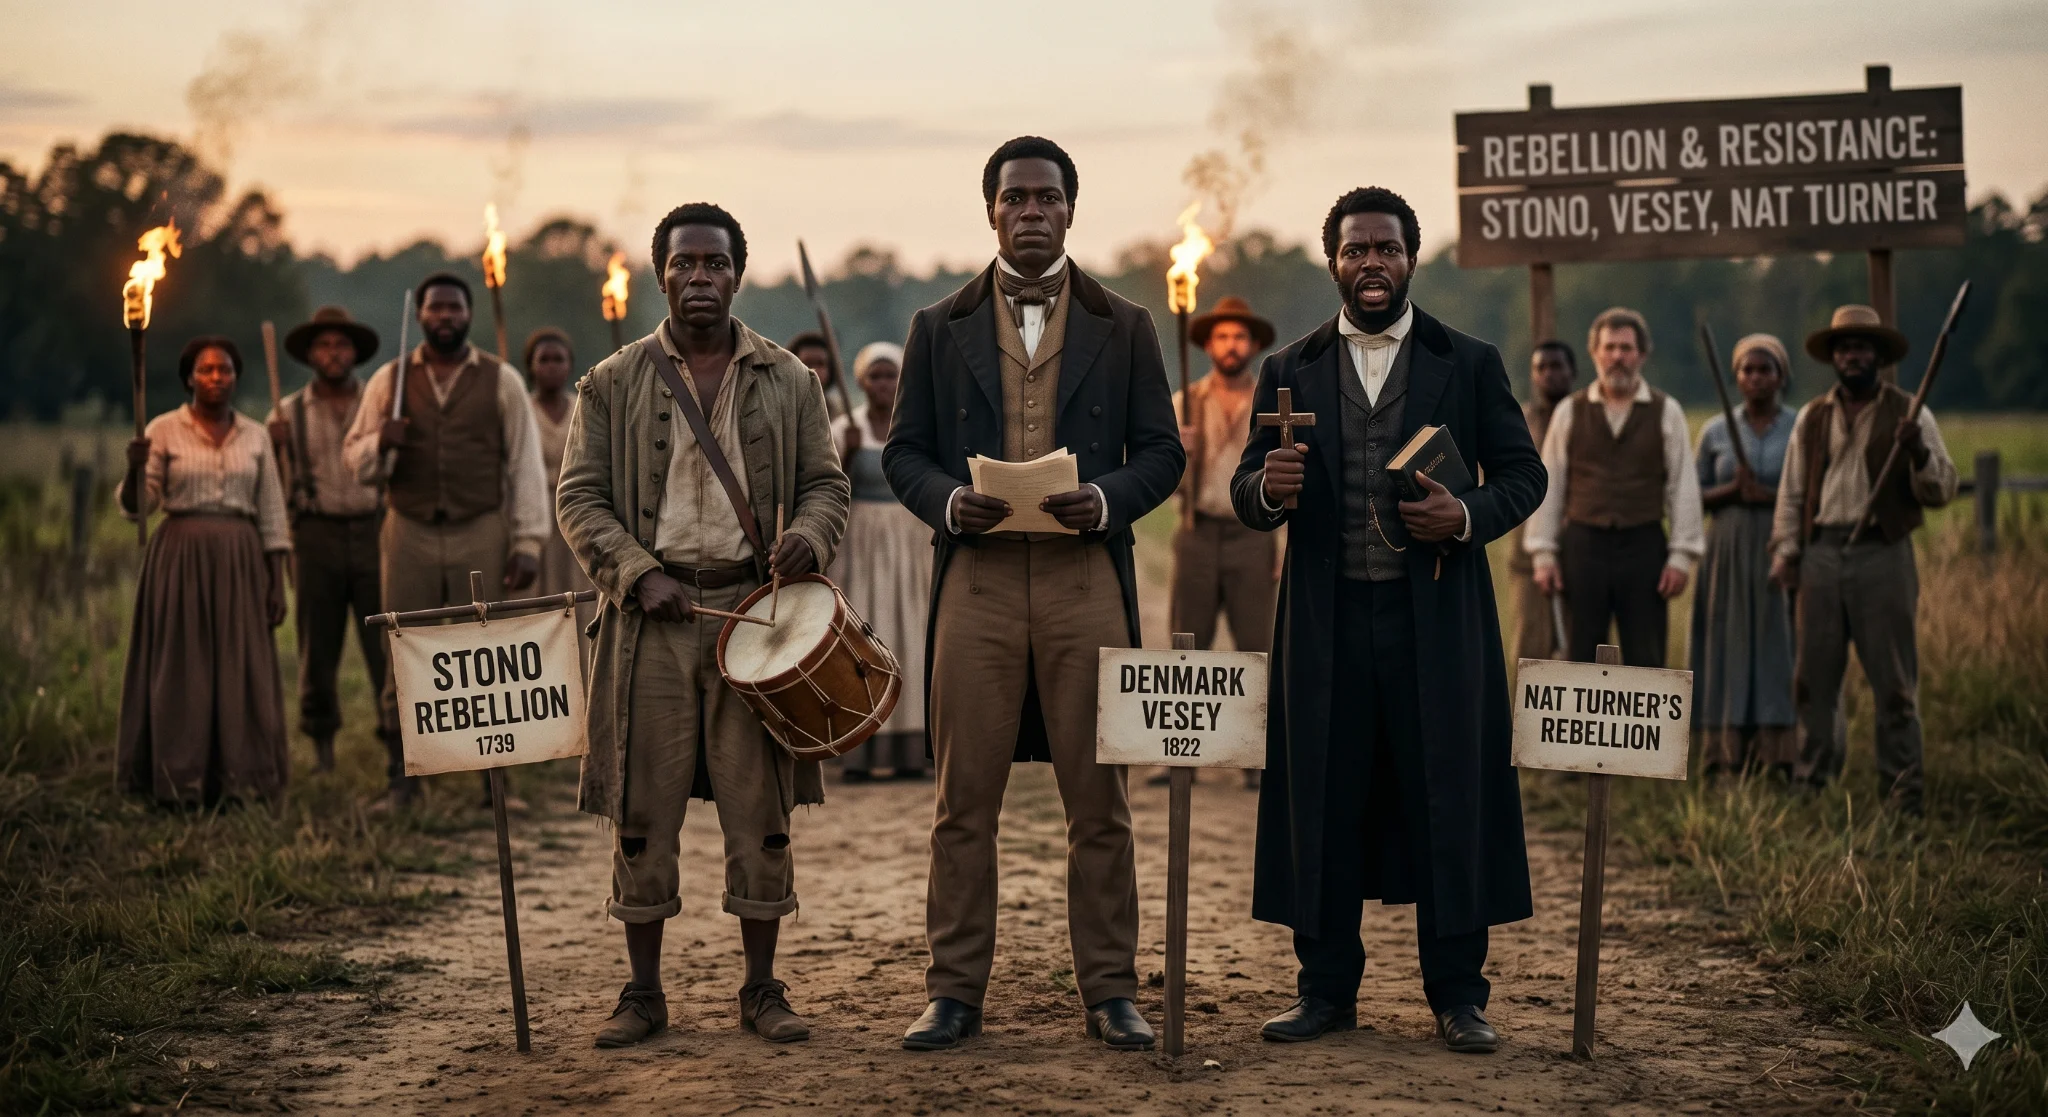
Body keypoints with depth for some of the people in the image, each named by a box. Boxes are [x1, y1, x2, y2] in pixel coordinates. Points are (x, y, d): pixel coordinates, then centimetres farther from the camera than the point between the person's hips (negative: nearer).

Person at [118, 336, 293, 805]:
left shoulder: (255, 435, 7)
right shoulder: (164, 430, 0)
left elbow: (272, 514, 8)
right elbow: (136, 507, -3)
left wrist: (277, 582, 3)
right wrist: (135, 467, -22)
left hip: (240, 561, 2)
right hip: (180, 557, -2)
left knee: (240, 669, 2)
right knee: (180, 668, 0)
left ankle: (240, 780, 10)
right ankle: (179, 781, 7)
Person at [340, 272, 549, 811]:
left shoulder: (501, 381, 5)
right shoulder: (388, 380, 9)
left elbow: (525, 464, 2)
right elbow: (355, 457, 11)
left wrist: (528, 542, -4)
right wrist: (381, 443, -12)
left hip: (482, 534, -1)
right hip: (409, 536, 1)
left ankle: (494, 781, 7)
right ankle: (402, 782, 8)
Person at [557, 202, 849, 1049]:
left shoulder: (787, 381, 9)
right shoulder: (612, 385, 5)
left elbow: (825, 481, 11)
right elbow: (580, 498, 3)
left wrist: (808, 534, -11)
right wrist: (640, 572, -11)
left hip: (754, 607, 1)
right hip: (652, 616, -1)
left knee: (760, 807, 2)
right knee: (642, 808, 2)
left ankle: (762, 988, 13)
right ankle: (644, 992, 13)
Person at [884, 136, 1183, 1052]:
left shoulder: (1123, 328, 12)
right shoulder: (939, 328, 13)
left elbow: (1161, 450, 8)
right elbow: (903, 452, 10)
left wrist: (1106, 498, -11)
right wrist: (949, 500, -11)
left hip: (1086, 575, 0)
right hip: (976, 576, 0)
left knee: (1097, 796, 2)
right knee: (964, 796, 1)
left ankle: (1109, 992, 10)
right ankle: (954, 992, 8)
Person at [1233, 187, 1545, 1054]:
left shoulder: (1471, 364, 9)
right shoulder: (1290, 372, 12)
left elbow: (1524, 472, 7)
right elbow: (1246, 498, 9)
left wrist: (1468, 517, -13)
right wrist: (1268, 488, -15)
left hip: (1439, 617, -1)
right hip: (1326, 622, 1)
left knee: (1450, 798, 0)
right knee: (1323, 803, 4)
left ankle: (1457, 994, 8)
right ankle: (1326, 989, 14)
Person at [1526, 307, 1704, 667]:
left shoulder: (1666, 413, 3)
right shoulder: (1570, 413, 6)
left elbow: (1683, 487, 1)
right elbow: (1550, 486, 6)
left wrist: (1681, 556, -5)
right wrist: (1544, 553, 0)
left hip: (1644, 547, -1)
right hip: (1583, 544, 1)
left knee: (1646, 661, 3)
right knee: (1581, 659, 6)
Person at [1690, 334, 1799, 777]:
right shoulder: (1715, 432, 8)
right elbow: (1692, 496, 8)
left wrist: (1771, 495, -14)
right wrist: (1733, 490, -10)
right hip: (1729, 553, 2)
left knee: (1779, 647, -5)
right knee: (1730, 648, -1)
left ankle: (1777, 755, -3)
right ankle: (1727, 755, 1)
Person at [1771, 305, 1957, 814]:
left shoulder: (1909, 415, 4)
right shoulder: (1811, 419, 14)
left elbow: (1942, 491, -1)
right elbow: (1792, 493, 17)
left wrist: (1919, 453, -19)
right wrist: (1785, 552, 7)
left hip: (1883, 556, -3)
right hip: (1821, 556, 3)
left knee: (1894, 682, -1)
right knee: (1813, 678, 6)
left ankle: (1901, 791, 4)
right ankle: (1812, 780, 16)